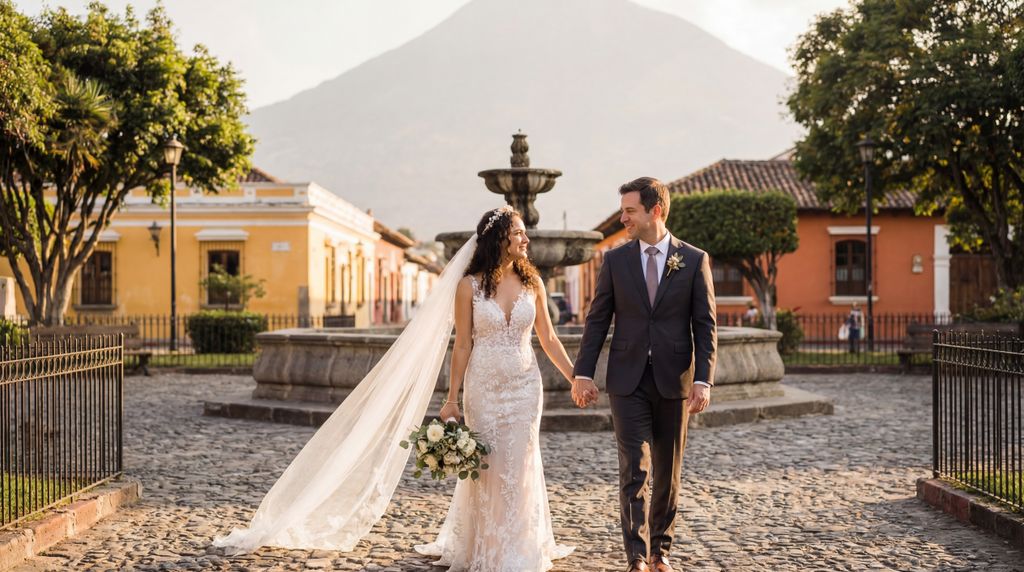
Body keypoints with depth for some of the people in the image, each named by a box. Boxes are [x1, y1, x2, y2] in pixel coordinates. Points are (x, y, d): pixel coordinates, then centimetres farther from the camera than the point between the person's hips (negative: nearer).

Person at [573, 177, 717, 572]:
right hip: (628, 381, 0)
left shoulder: (695, 260, 0)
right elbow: (597, 320, 4)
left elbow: (706, 327, -2)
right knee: (634, 470, -6)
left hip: (675, 381, 0)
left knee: (668, 472, 11)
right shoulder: (615, 260, 3)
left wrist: (703, 380, -11)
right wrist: (584, 373, -4)